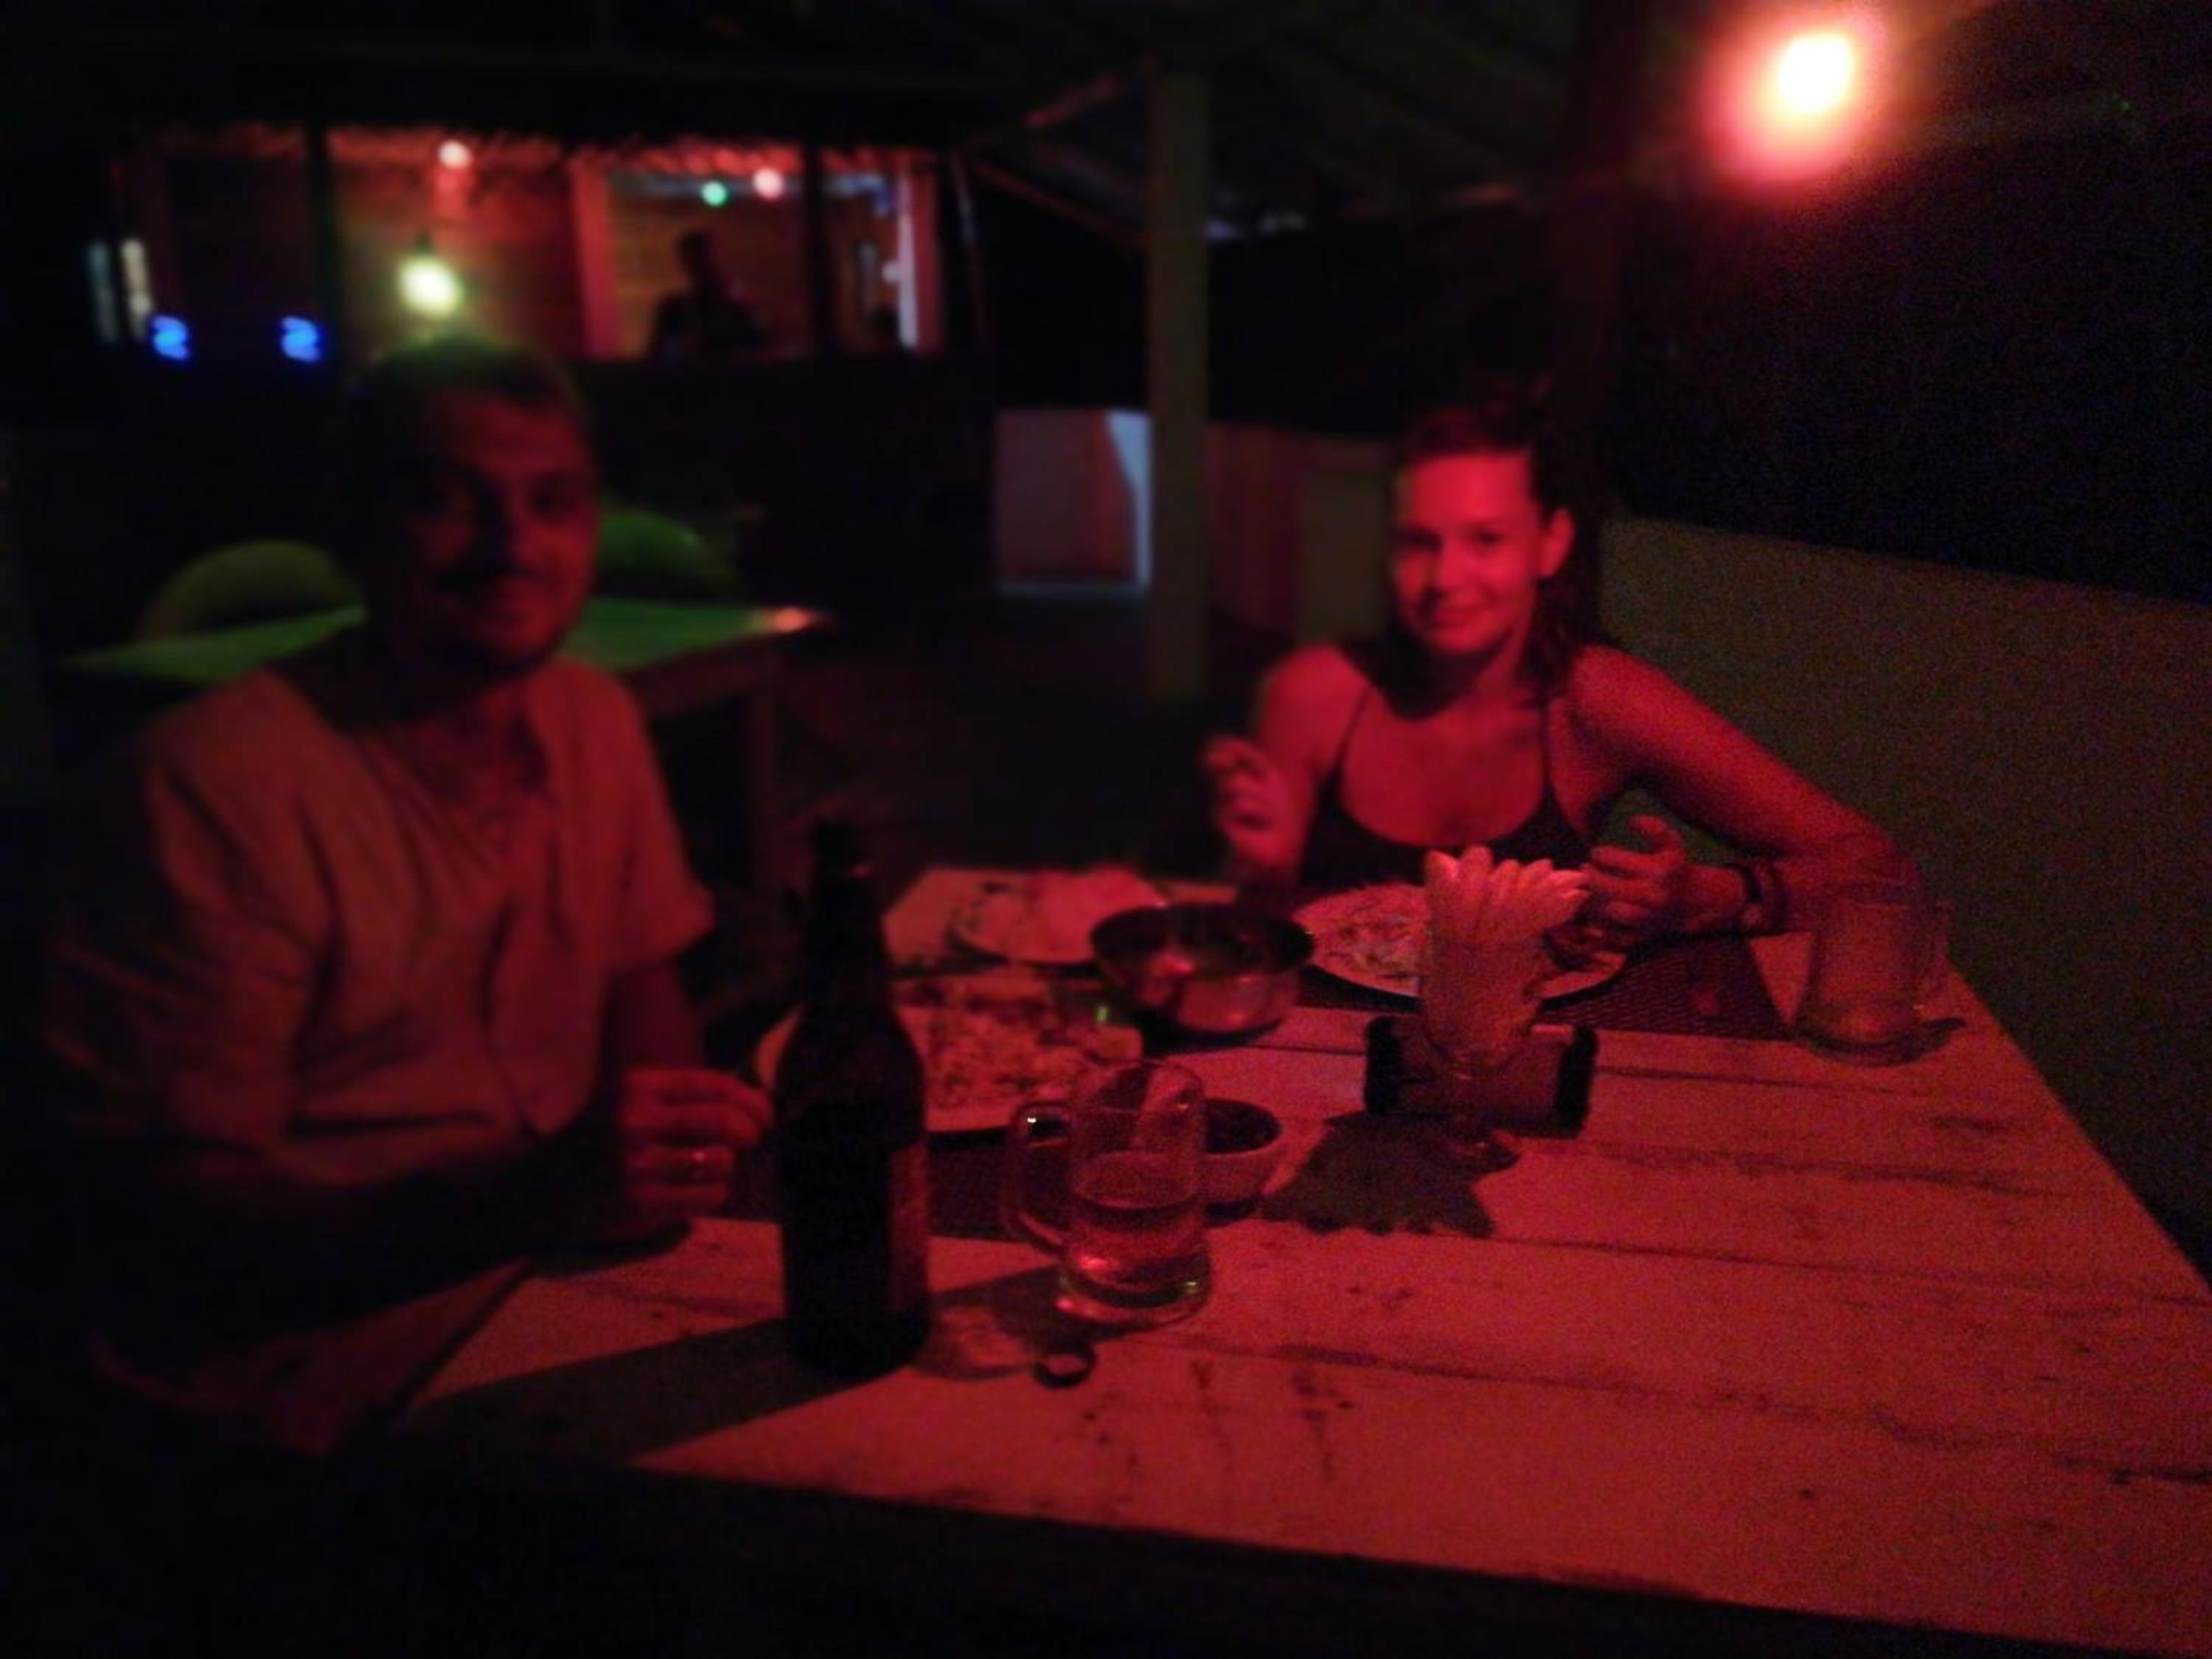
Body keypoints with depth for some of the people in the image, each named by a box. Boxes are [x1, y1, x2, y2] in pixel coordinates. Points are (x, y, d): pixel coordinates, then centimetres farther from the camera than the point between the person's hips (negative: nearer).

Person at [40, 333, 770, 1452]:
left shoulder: (597, 723, 3)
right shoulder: (211, 788, -18)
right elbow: (160, 1213, -17)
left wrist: (673, 1154, -10)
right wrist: (532, 1197, -31)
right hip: (323, 1387, -6)